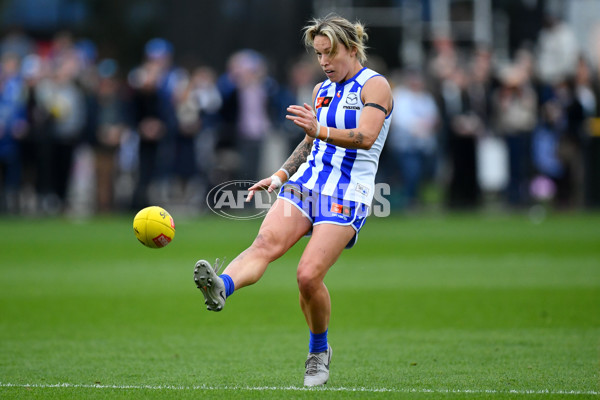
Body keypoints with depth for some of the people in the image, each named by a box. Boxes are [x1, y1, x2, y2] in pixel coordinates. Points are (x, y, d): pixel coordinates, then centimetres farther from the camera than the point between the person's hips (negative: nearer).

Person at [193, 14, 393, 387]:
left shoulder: (375, 85, -4)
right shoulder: (322, 90, 18)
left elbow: (366, 136, -21)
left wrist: (320, 130, -35)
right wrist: (281, 176, 17)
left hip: (346, 196, -6)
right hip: (305, 184, 6)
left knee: (309, 275, -16)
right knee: (265, 243, -23)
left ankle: (319, 350, 8)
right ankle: (221, 288, -50)